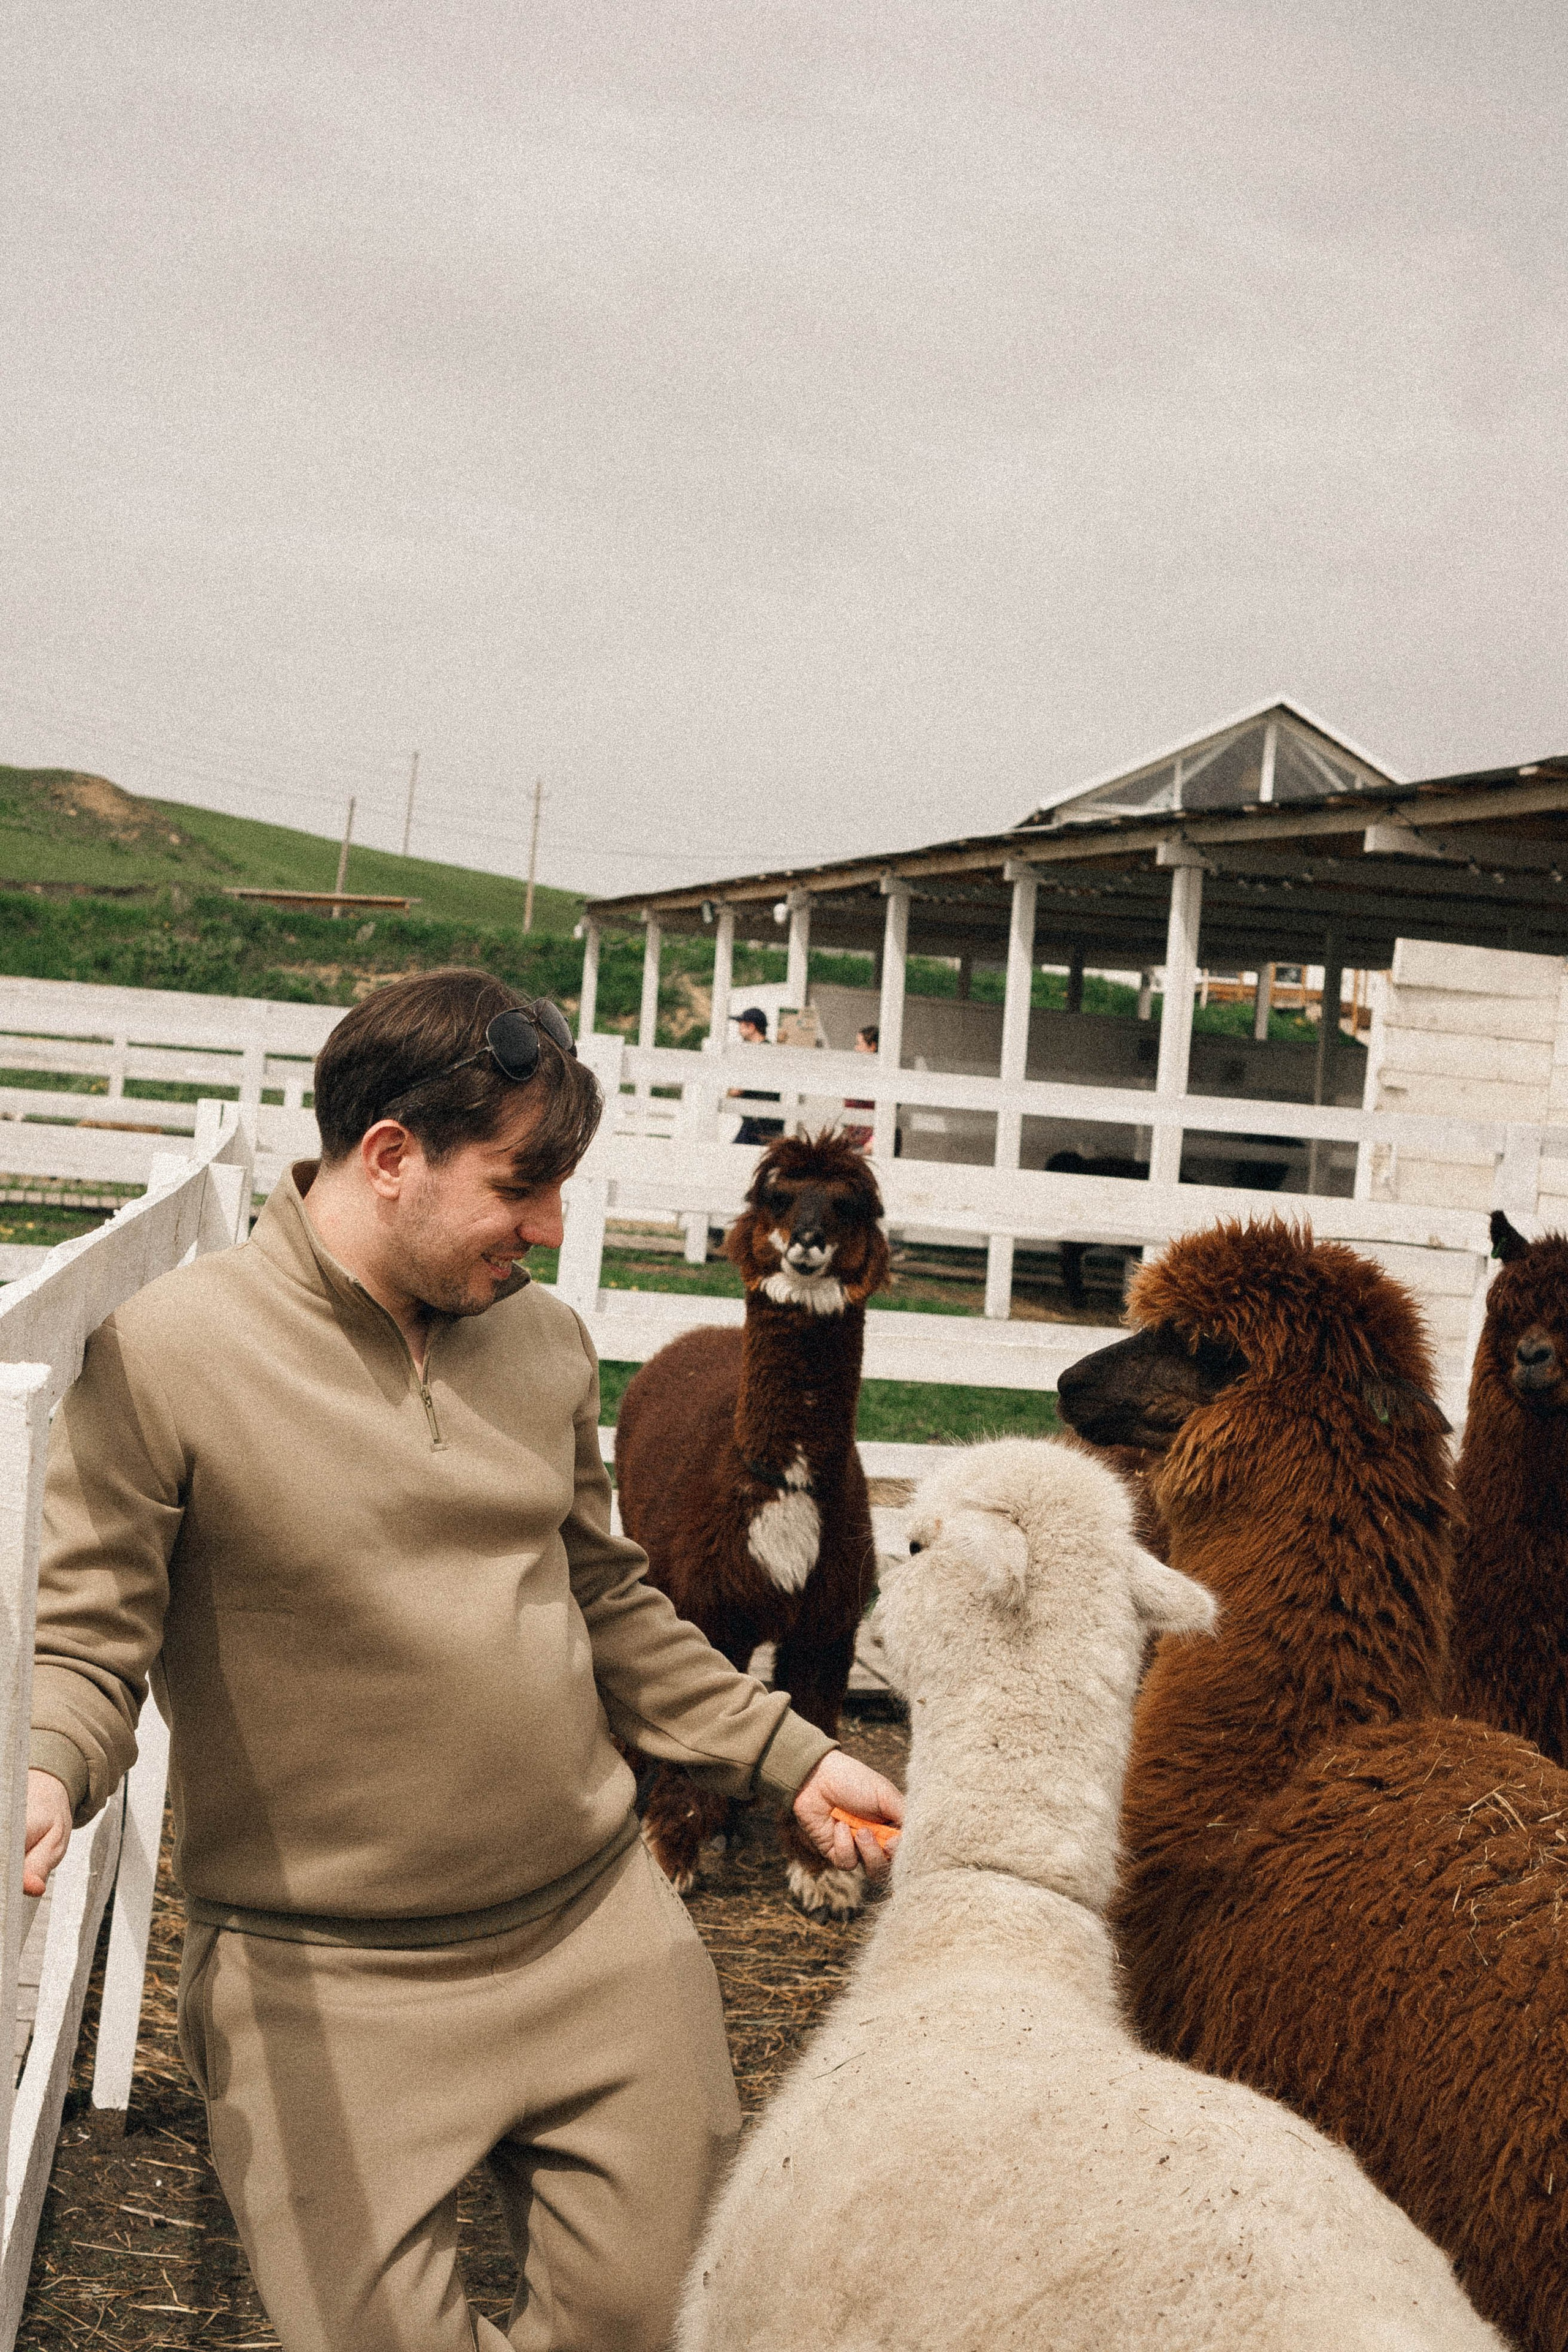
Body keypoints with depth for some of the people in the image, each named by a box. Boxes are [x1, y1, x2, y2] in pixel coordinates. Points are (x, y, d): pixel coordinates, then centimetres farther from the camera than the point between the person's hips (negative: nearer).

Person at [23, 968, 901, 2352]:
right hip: (330, 1989, -5)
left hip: (607, 1936, 5)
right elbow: (81, 1637, -10)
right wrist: (43, 1773, -31)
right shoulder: (165, 1357, -12)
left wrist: (789, 1756, 15)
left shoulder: (546, 1340, 6)